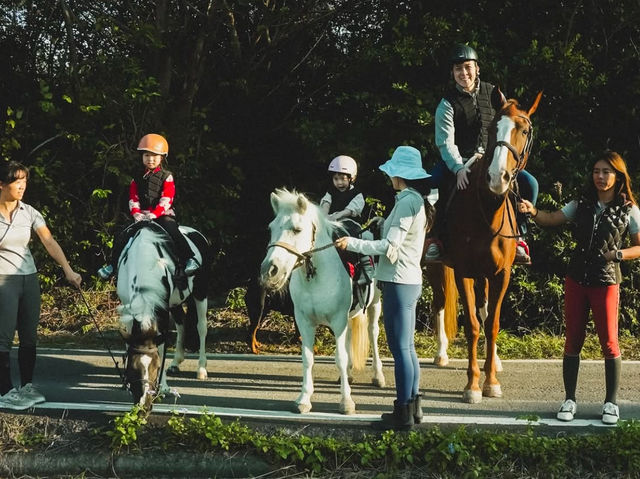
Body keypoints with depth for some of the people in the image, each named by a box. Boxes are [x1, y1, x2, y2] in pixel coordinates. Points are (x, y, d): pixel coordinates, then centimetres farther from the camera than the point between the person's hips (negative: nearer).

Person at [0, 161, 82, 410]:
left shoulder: (29, 213, 3)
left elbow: (49, 242, -2)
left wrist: (68, 271, -10)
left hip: (29, 279, 5)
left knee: (29, 336, 10)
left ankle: (26, 386, 21)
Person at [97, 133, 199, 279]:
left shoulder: (166, 177, 1)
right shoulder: (138, 179, 14)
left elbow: (166, 201, -10)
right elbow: (133, 199, 8)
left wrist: (152, 215, -21)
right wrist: (137, 214, -11)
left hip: (163, 215, -4)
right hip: (142, 217, 4)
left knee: (174, 233, -32)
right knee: (121, 238, -5)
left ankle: (189, 260, -34)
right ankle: (113, 265, 11)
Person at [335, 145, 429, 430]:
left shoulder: (406, 202, -16)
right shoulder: (417, 201, 15)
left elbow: (390, 245, -21)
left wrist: (352, 243, -16)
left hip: (399, 283, -10)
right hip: (410, 279, 10)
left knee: (400, 349, -6)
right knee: (407, 347, 15)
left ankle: (404, 413, -3)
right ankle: (413, 405, 22)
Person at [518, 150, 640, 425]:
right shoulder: (582, 205, 6)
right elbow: (550, 220, 0)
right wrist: (533, 211, -19)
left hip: (606, 282, -3)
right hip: (576, 280, 3)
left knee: (609, 343, -1)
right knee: (573, 340, 7)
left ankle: (611, 402, 12)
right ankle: (569, 399, 16)